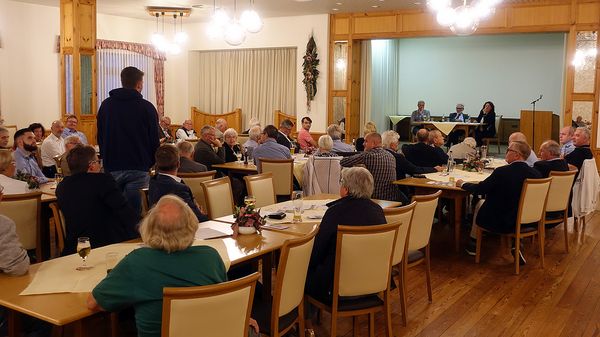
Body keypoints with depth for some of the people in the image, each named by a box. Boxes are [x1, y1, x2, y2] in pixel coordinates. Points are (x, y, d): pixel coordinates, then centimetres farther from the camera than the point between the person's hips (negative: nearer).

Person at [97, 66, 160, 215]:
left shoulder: (106, 105, 7)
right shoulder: (146, 107, -6)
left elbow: (100, 137, 12)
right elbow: (154, 140, -4)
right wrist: (151, 162, 9)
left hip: (111, 168, 4)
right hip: (138, 169, -4)